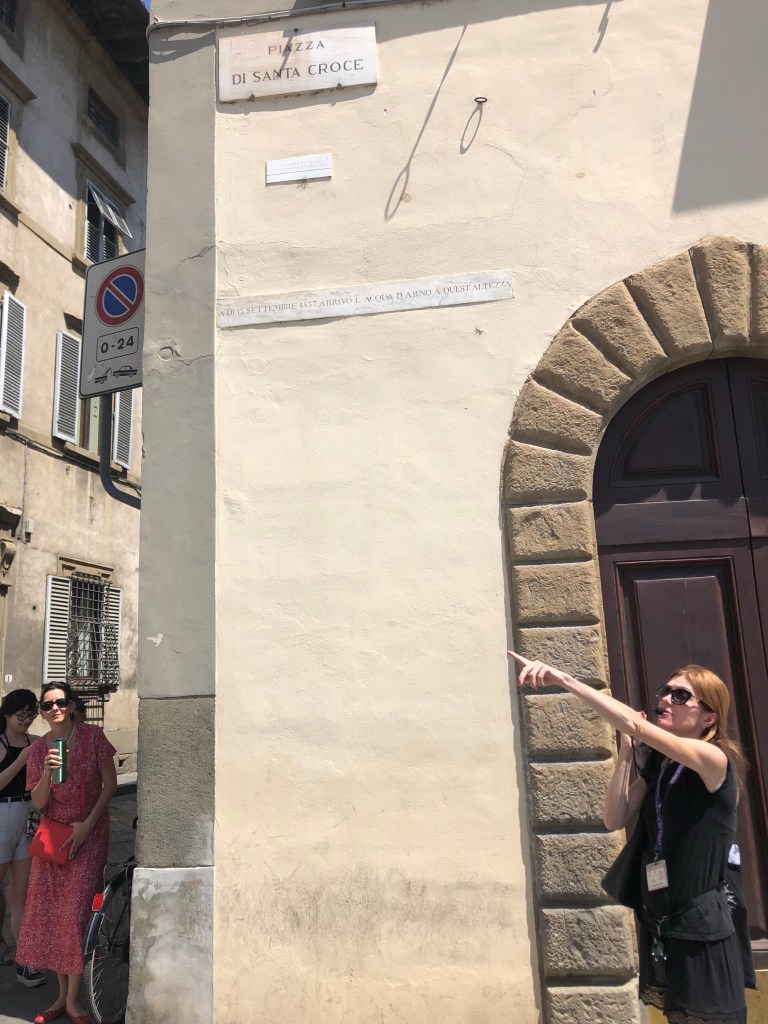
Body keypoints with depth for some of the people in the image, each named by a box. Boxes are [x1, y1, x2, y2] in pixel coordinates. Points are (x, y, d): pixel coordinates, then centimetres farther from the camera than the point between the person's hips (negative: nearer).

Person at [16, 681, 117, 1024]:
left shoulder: (92, 736, -9)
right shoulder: (38, 748, 0)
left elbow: (110, 783, -6)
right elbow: (37, 802, -2)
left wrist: (87, 824, -12)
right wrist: (46, 773, -21)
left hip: (88, 834, -3)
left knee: (75, 913, -6)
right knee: (50, 913, 6)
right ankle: (61, 996, 22)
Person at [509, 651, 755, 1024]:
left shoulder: (714, 759, -17)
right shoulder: (657, 761, 6)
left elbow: (633, 724, -32)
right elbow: (615, 819, -2)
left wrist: (562, 678, -37)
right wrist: (626, 748, -9)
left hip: (702, 929, -7)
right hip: (658, 925, 7)